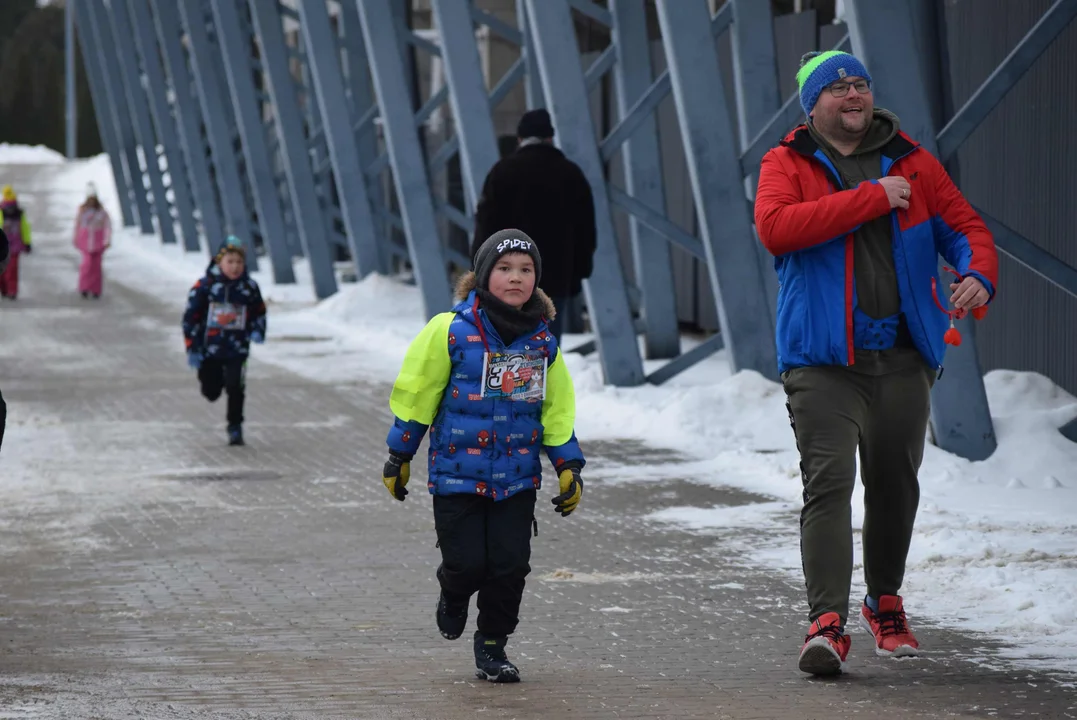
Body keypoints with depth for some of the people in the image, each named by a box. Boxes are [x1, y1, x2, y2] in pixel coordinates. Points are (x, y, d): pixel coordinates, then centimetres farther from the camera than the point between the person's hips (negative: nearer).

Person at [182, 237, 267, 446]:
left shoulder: (249, 287, -2)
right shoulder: (204, 286, -9)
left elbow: (259, 312, 14)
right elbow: (190, 317, -5)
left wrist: (257, 331, -6)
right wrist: (192, 349, -8)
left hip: (237, 350, 0)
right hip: (209, 349, 0)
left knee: (235, 387, -13)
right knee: (211, 392, 8)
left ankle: (235, 427, 3)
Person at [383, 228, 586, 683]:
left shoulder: (542, 341, 4)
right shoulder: (451, 331, -9)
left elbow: (557, 409, 14)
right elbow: (416, 394, -1)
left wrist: (568, 467, 9)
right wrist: (399, 456, 2)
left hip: (517, 479, 3)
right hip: (457, 472, -3)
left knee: (510, 566, -1)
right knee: (468, 563, -5)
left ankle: (492, 645, 19)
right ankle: (454, 595, 32)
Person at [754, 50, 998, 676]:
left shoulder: (912, 162, 11)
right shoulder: (787, 165, 2)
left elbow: (966, 227, 11)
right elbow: (775, 227, -17)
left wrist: (978, 276, -13)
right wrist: (872, 198, -16)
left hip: (903, 359, 3)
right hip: (823, 361, -3)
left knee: (895, 485, 12)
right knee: (828, 485, -14)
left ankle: (886, 604, 32)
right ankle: (827, 623, -19)